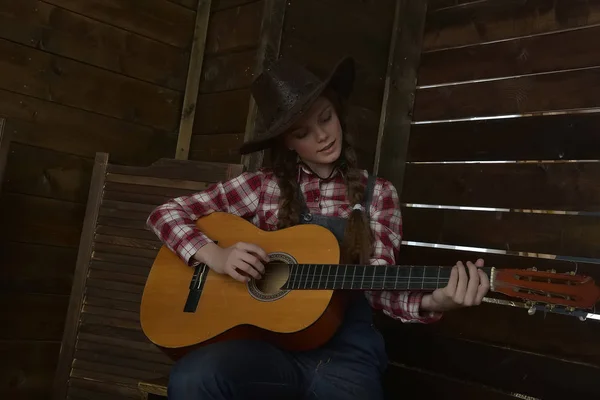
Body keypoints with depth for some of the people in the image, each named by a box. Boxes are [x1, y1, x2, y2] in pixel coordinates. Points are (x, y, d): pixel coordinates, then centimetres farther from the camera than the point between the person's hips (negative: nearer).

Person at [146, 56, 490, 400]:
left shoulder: (378, 194, 6)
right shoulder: (263, 186, 4)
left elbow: (376, 286, -2)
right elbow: (166, 214, 6)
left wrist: (431, 302, -23)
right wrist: (215, 255, -12)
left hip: (346, 349, 0)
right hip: (269, 342, 0)